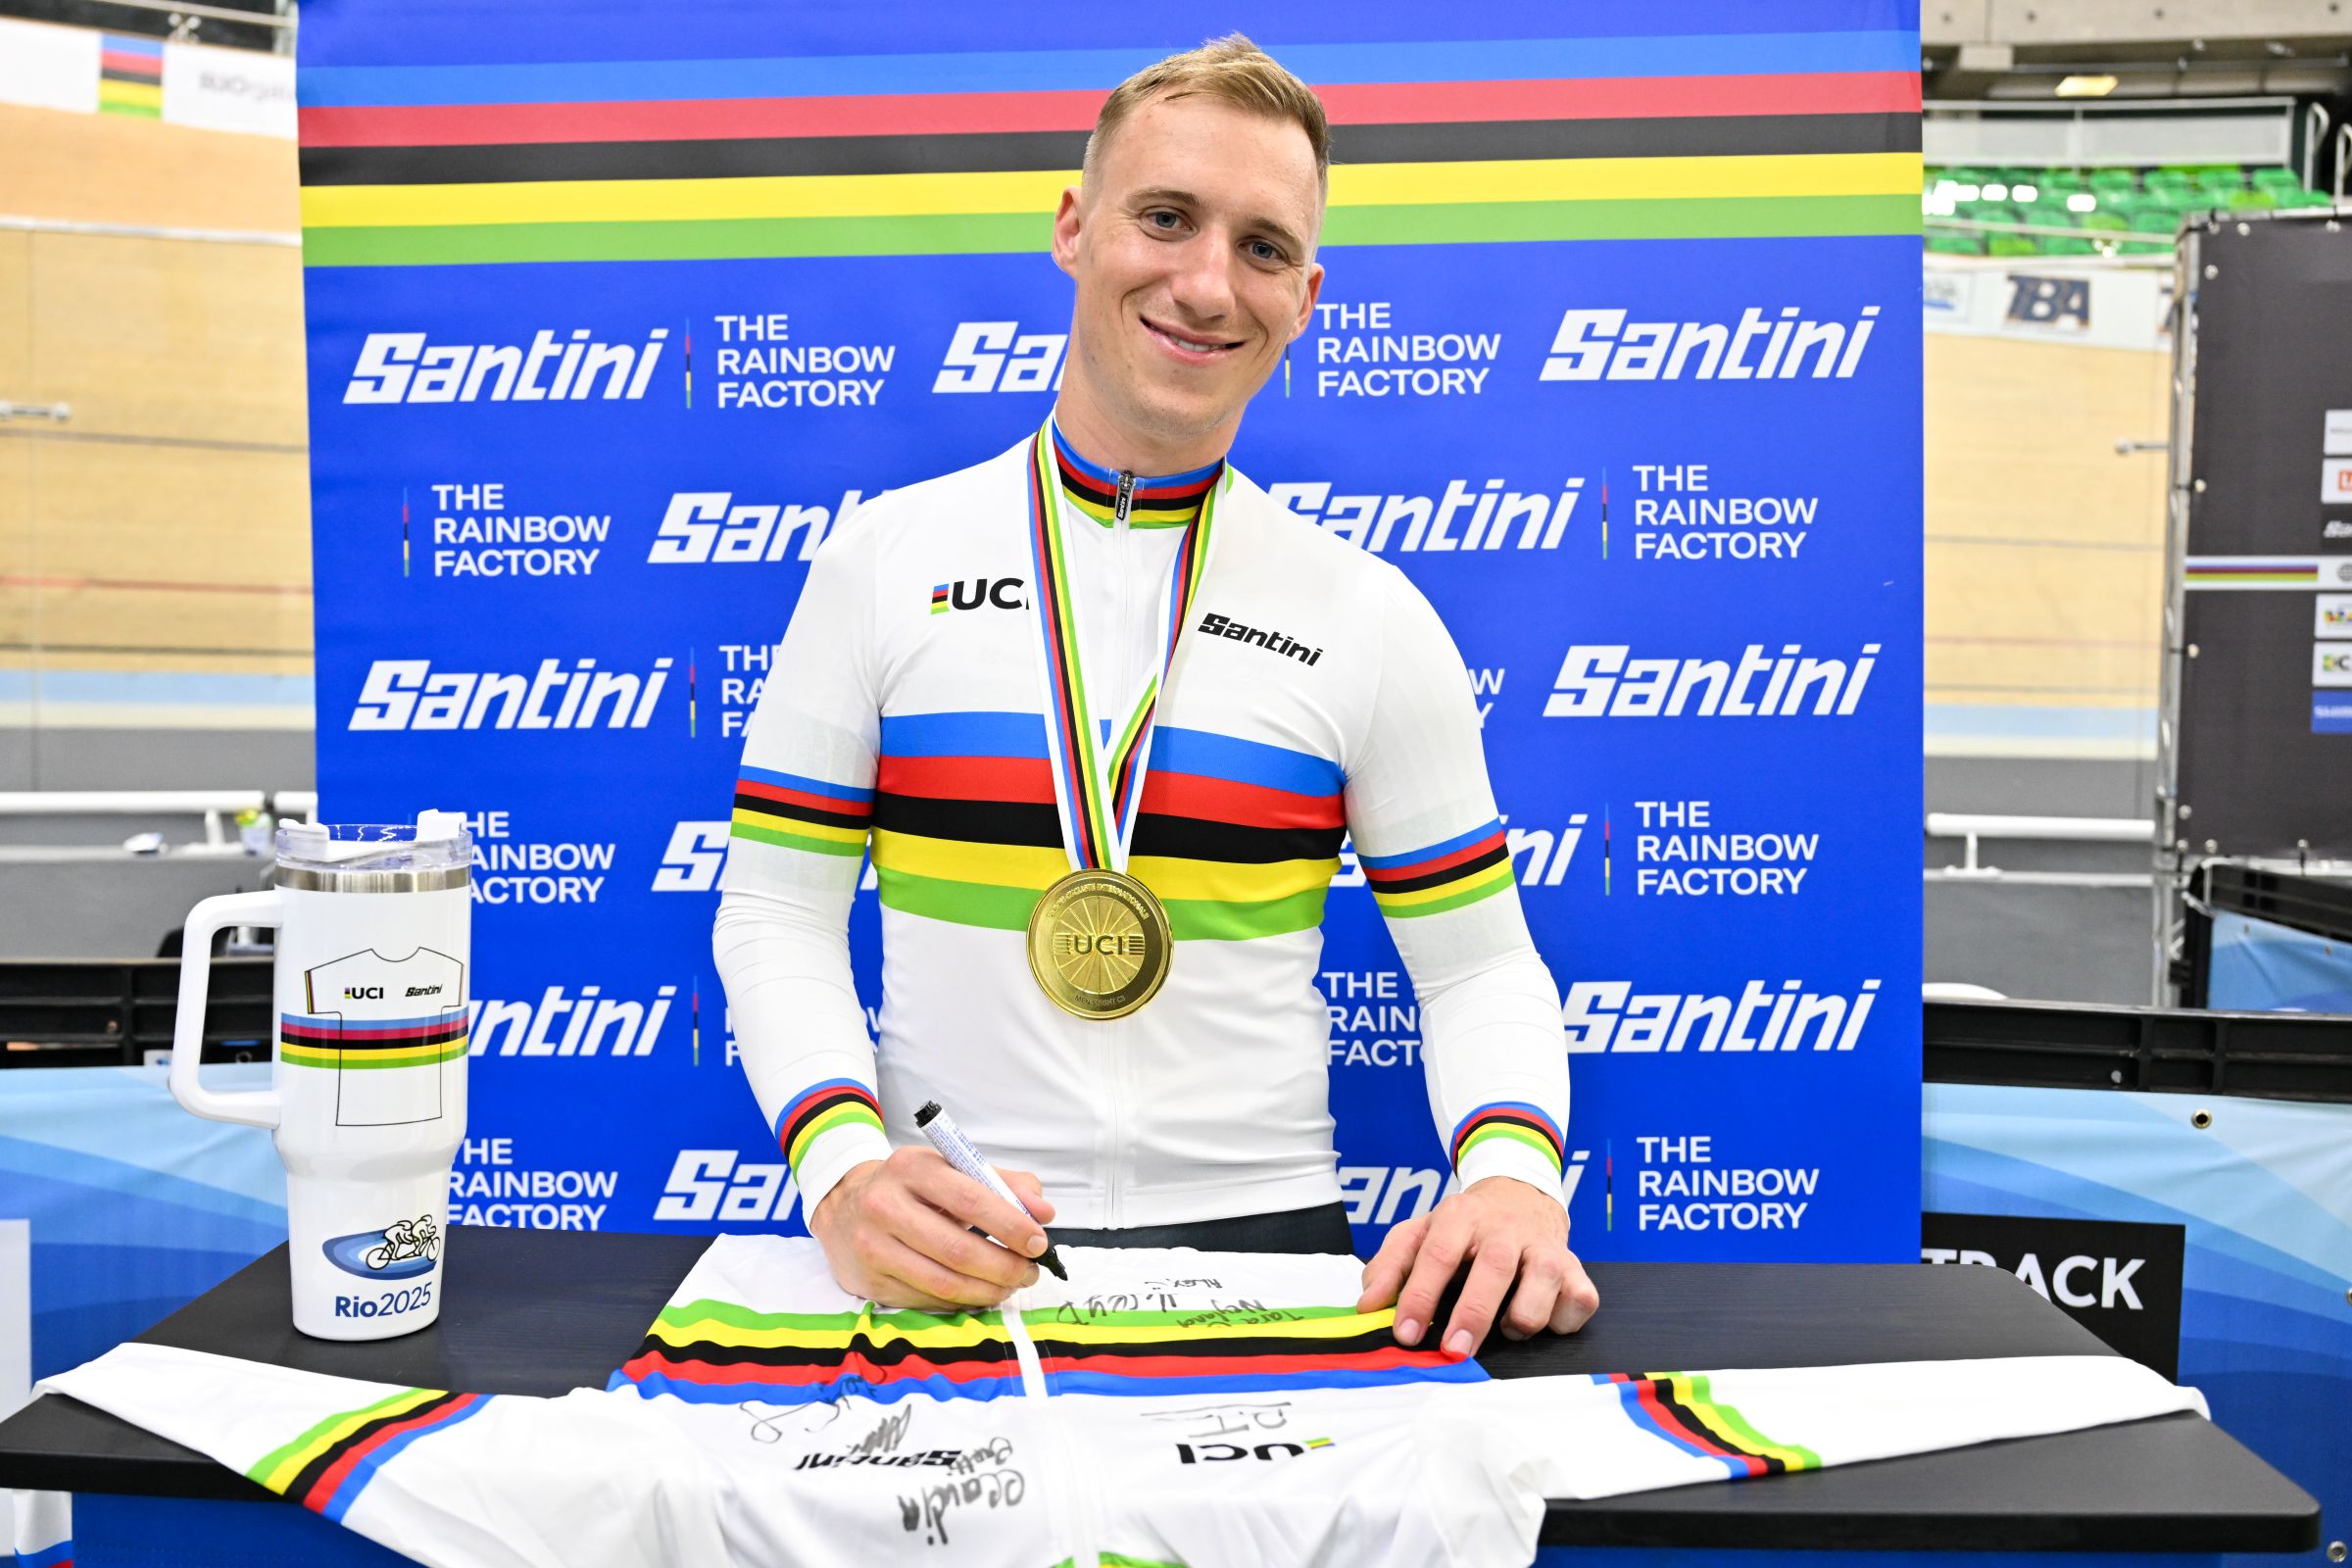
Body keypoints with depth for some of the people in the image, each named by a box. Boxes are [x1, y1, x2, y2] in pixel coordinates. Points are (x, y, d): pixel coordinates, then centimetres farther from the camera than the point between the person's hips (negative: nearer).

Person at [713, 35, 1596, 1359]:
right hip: (947, 1257, 0)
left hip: (1263, 1239, 1)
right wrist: (846, 1167, -14)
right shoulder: (887, 557, 4)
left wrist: (1513, 1176, -14)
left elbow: (1479, 964, 6)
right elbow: (779, 913, 4)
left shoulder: (1371, 614, 4)